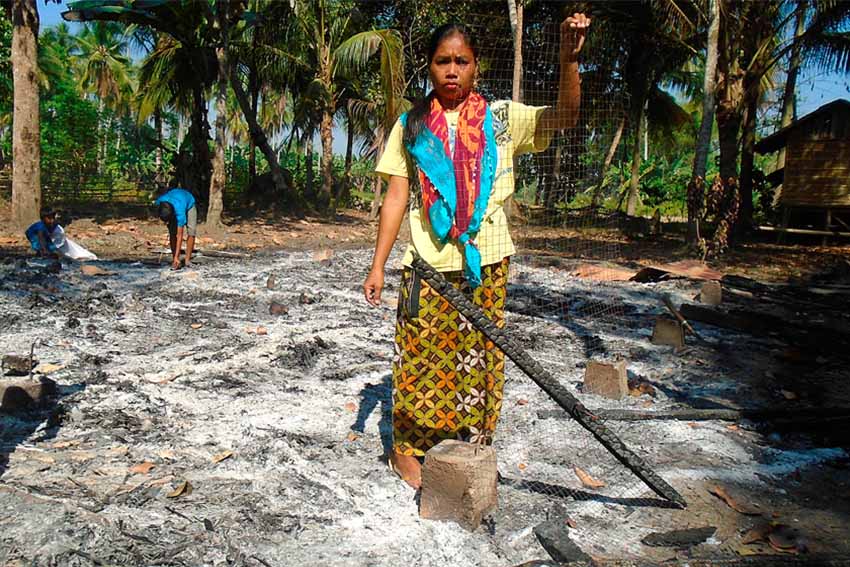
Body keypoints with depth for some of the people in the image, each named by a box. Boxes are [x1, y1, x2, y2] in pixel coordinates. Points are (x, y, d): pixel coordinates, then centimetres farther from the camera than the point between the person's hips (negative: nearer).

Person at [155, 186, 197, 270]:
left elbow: (180, 236, -42)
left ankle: (188, 260, -9)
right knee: (172, 233, -14)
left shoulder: (179, 212, -47)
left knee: (191, 232, -19)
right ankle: (175, 261, -12)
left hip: (188, 203, -3)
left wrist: (176, 256, -43)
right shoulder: (158, 202, -36)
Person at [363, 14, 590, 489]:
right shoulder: (412, 126, 6)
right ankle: (408, 448, 21)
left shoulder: (502, 118, 4)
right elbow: (397, 197, 4)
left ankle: (471, 446, 25)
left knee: (480, 354, 7)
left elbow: (565, 117, -9)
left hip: (486, 262, 1)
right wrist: (378, 265, 0)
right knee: (422, 353, 3)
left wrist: (569, 58, -25)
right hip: (429, 263, 0)